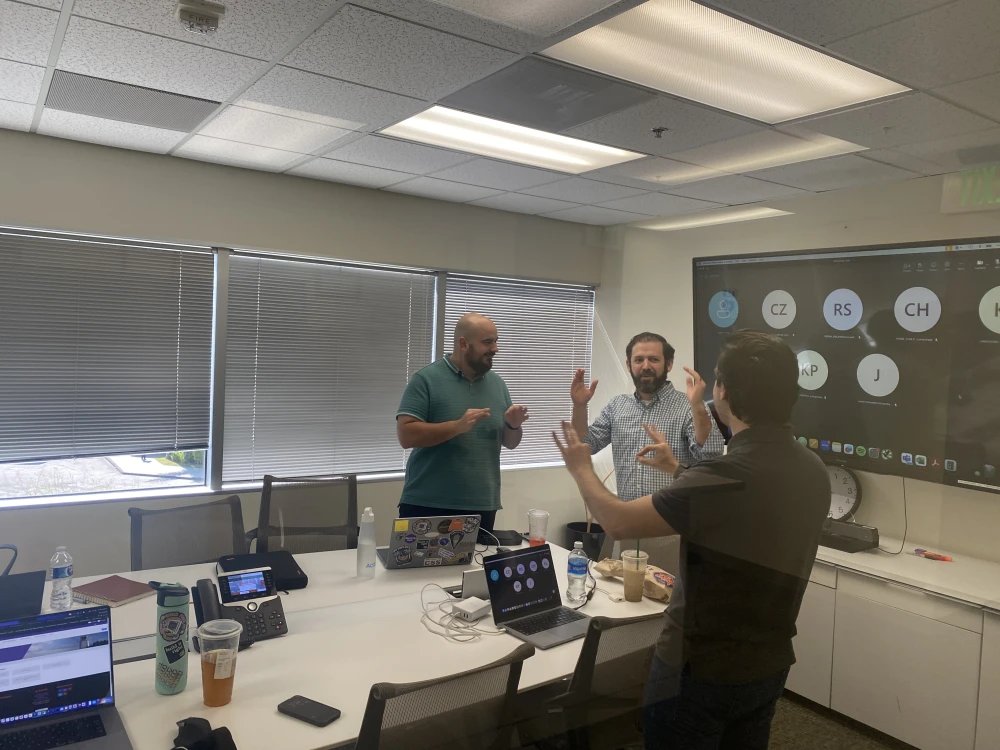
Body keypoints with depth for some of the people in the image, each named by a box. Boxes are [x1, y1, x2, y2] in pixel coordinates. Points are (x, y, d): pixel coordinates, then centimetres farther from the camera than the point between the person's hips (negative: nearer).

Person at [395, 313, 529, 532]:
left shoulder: (497, 383, 9)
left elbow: (510, 443, 14)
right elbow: (406, 435, -15)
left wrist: (514, 425, -9)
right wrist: (457, 426, -25)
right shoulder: (426, 379, -7)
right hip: (427, 506, -4)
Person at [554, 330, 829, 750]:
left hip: (701, 671, -6)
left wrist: (580, 468, -2)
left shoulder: (724, 477, -31)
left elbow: (617, 521, -19)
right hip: (769, 666, 7)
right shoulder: (813, 472, -6)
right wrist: (678, 470, 24)